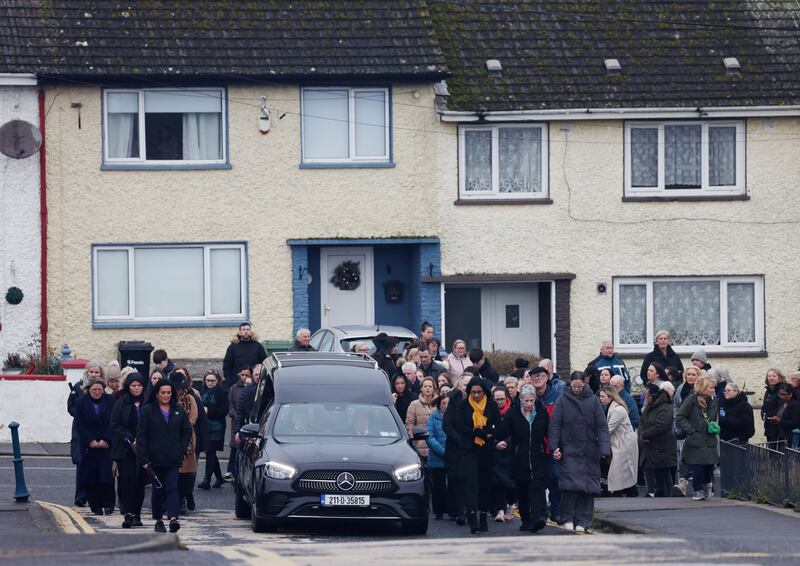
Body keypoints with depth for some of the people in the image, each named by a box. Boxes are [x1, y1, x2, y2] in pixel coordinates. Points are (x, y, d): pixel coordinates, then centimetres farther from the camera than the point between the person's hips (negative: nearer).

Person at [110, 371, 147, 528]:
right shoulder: (121, 403, 2)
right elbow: (115, 425, -1)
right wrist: (131, 439, -10)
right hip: (125, 450, -1)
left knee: (140, 481, 3)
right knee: (127, 480, -9)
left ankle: (136, 514, 12)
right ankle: (128, 514, -11)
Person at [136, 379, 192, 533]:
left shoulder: (179, 410, 9)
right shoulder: (147, 410, 0)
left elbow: (187, 432, 16)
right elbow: (141, 435, -3)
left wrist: (181, 449, 3)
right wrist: (143, 459, -9)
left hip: (173, 459, 1)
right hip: (155, 459, -1)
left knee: (172, 488, -11)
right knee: (158, 490, 7)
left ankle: (173, 518, -23)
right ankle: (158, 520, 19)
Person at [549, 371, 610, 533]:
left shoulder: (593, 401, 5)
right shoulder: (563, 401, 4)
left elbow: (602, 426, 3)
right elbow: (554, 424, 2)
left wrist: (604, 448, -7)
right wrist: (554, 447, -8)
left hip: (589, 451, 1)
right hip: (569, 451, -1)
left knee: (588, 486, 0)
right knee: (570, 484, -11)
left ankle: (583, 521, 5)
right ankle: (568, 518, 0)